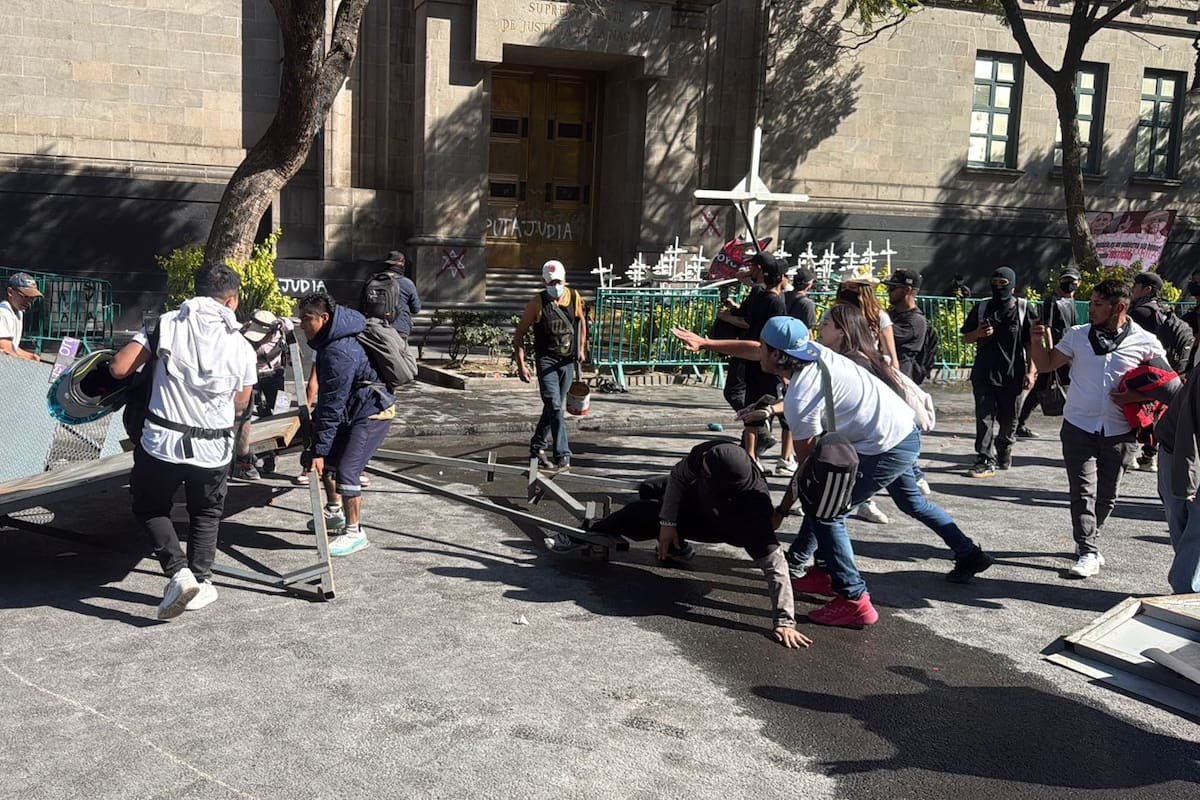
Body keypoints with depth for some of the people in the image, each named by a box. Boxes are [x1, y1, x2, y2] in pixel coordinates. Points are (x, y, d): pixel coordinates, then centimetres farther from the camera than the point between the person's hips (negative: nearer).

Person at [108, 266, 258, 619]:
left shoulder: (166, 325, -4)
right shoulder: (242, 346, -2)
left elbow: (119, 368, -8)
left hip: (161, 442, -1)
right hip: (213, 448, 1)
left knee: (150, 508, 20)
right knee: (206, 515, 24)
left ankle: (178, 572, 3)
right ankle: (200, 582, 23)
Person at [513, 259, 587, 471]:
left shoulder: (574, 297, 0)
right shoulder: (538, 303, -10)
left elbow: (581, 321, 22)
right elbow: (519, 334, -6)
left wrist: (581, 348, 16)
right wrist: (521, 364, -13)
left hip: (568, 360, 4)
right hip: (546, 359, -4)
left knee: (553, 406, 14)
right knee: (554, 407, -15)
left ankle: (537, 446, 32)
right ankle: (563, 455, -17)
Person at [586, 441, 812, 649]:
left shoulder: (754, 511, -50)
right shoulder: (704, 454, -39)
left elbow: (773, 562, -48)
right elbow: (678, 476, -17)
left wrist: (785, 621, -50)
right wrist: (668, 522, -21)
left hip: (715, 527, -4)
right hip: (696, 495, 4)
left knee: (638, 516, -5)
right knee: (647, 490, 22)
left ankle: (598, 532, 30)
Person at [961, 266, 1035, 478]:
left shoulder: (1023, 309, -2)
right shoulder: (981, 308, 5)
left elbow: (1031, 342, 0)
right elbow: (966, 337, 13)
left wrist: (1030, 371, -5)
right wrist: (978, 333, -9)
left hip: (1012, 375, -1)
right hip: (984, 374, 1)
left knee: (1008, 420, 10)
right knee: (984, 418, -5)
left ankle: (1003, 452, 33)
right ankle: (986, 461, -3)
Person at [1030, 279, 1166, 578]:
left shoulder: (1146, 343, -3)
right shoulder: (1077, 335, 2)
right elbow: (1046, 364, 8)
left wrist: (1134, 398, -13)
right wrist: (1037, 340, -11)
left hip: (1119, 431, 0)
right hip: (1079, 427, 0)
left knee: (1107, 495, 12)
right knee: (1083, 491, -6)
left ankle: (1088, 543, 30)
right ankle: (1088, 554, -3)